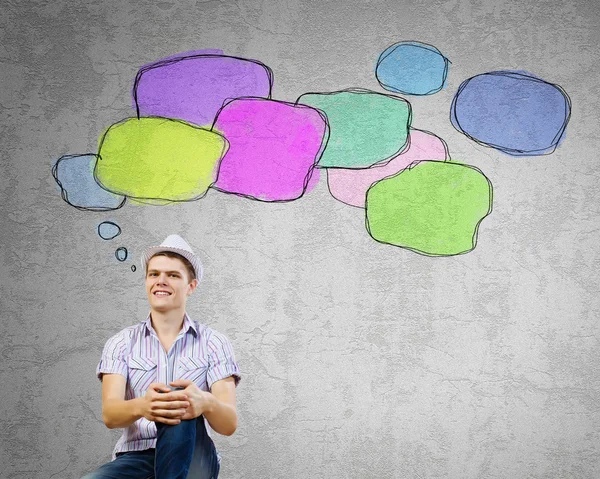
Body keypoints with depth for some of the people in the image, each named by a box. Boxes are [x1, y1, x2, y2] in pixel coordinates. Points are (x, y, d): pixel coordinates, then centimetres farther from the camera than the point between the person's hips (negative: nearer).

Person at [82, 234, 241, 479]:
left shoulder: (213, 343, 5)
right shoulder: (121, 343, 8)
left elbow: (229, 424, -6)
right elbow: (110, 415, -8)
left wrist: (205, 403, -33)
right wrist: (141, 407, -35)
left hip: (192, 459, 0)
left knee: (180, 405, -34)